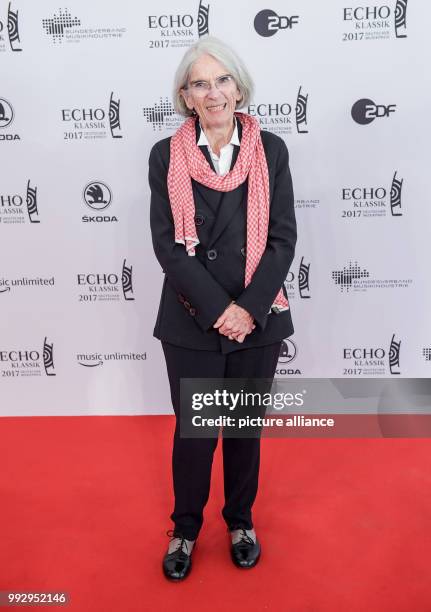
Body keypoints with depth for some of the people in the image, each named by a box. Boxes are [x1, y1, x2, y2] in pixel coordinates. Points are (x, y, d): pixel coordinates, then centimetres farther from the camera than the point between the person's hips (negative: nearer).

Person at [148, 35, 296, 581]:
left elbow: (283, 238, -3)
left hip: (258, 320, 1)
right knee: (193, 433, 9)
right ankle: (185, 529, 35)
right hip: (191, 322, -1)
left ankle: (240, 521, 40)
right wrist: (218, 309, -16)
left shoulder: (270, 151, 1)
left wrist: (248, 307, -14)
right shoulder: (166, 155, -1)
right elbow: (167, 243, -7)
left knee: (245, 428, 16)